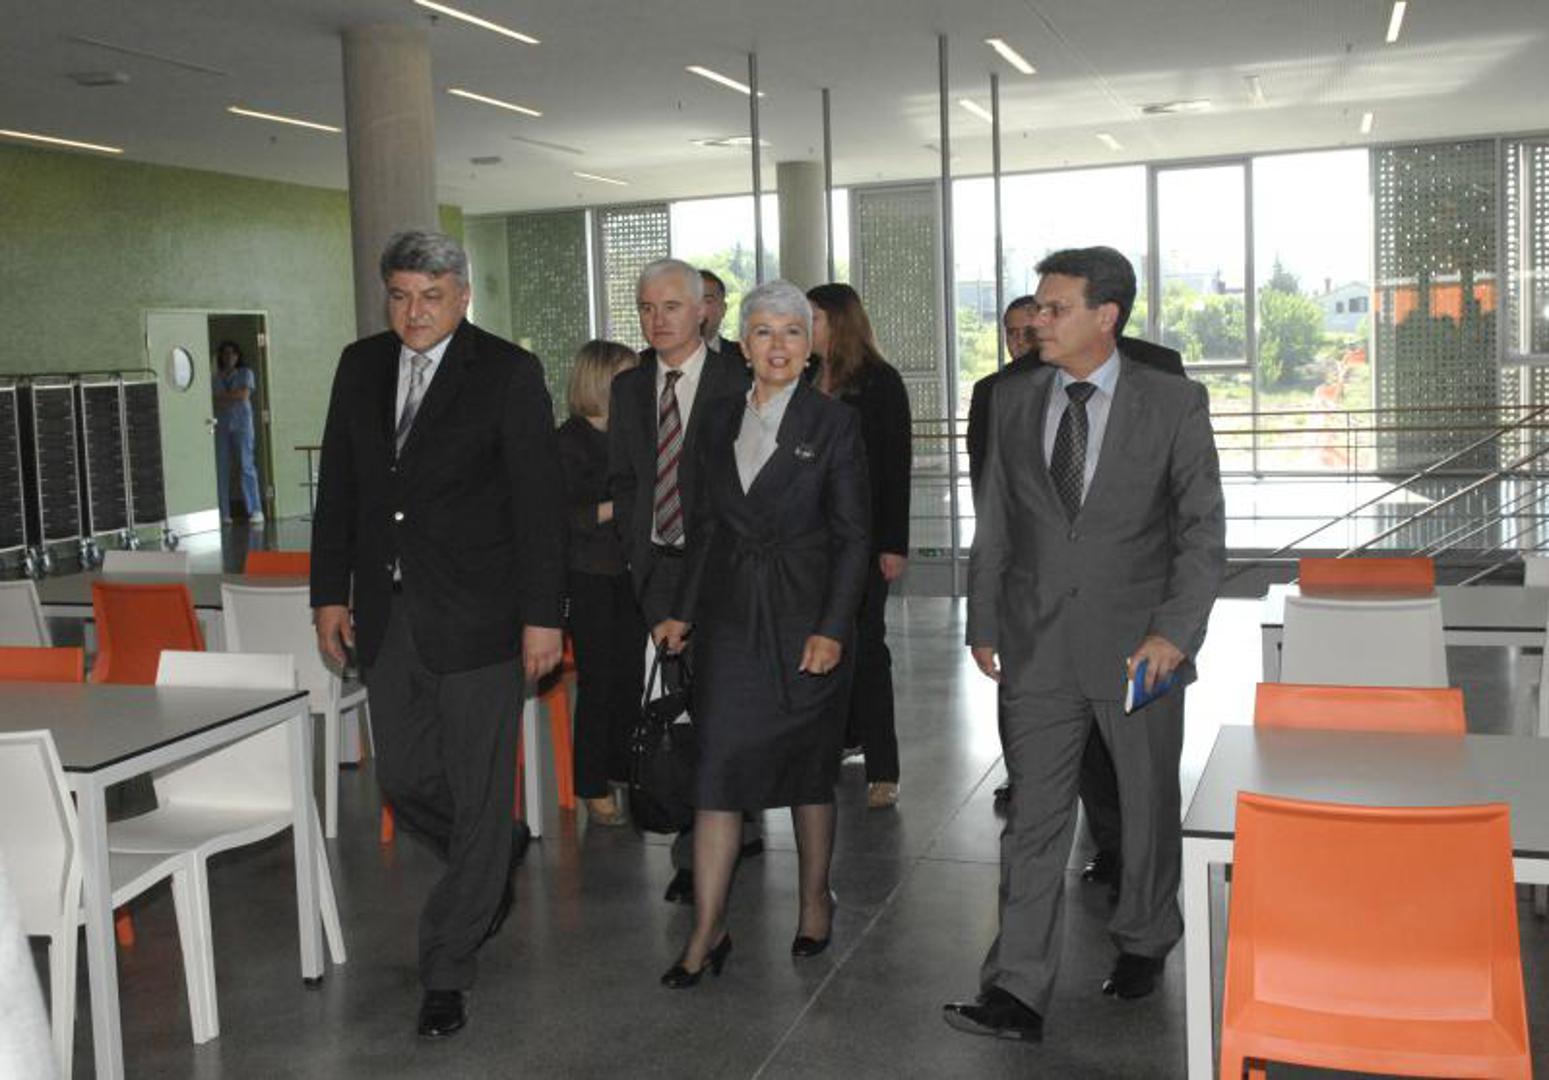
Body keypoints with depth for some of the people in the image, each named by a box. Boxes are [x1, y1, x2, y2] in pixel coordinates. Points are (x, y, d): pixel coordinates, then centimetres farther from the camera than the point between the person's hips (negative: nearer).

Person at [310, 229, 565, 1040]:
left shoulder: (508, 373, -7)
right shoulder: (360, 365, 8)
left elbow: (539, 501, -9)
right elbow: (337, 486, 12)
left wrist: (542, 614, -13)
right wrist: (331, 592, 8)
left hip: (475, 610, -5)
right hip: (387, 610, 5)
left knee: (477, 795, 2)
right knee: (403, 778, 12)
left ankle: (446, 972, 15)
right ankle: (496, 860, 41)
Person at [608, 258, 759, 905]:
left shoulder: (737, 382, -6)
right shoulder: (629, 388, 10)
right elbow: (622, 478, 15)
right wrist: (638, 549, 4)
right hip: (659, 568, 5)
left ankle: (698, 852, 2)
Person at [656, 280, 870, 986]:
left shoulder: (833, 424, -5)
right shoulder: (719, 420, 7)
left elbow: (853, 537, -6)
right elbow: (705, 524, 12)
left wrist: (831, 629, -13)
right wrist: (685, 611, 7)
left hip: (806, 619, -3)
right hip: (732, 620, 3)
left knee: (808, 769, 10)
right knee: (717, 771, -2)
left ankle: (815, 903, 30)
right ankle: (707, 934, 5)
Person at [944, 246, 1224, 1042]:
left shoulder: (1174, 404, -5)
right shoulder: (1013, 400, 4)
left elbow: (1203, 530, -4)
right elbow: (993, 523, 10)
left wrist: (1174, 631, -13)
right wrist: (982, 621, 7)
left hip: (1136, 644, -1)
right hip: (1038, 645, 2)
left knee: (1148, 809, 15)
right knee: (1033, 819, 1)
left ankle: (1143, 942, 38)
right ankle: (1016, 993, 4)